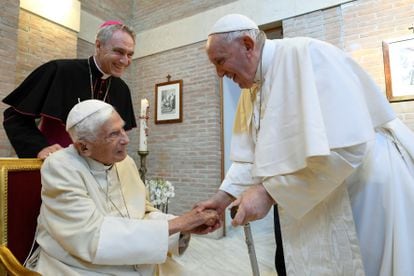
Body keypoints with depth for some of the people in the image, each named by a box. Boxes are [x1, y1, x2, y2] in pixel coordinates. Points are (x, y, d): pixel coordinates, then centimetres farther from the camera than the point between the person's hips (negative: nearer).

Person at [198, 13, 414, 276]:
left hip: (372, 189, -7)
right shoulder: (251, 89, 3)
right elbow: (250, 156, 5)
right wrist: (223, 197, -5)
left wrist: (268, 192, -27)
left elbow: (343, 146, -31)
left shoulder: (306, 54, -21)